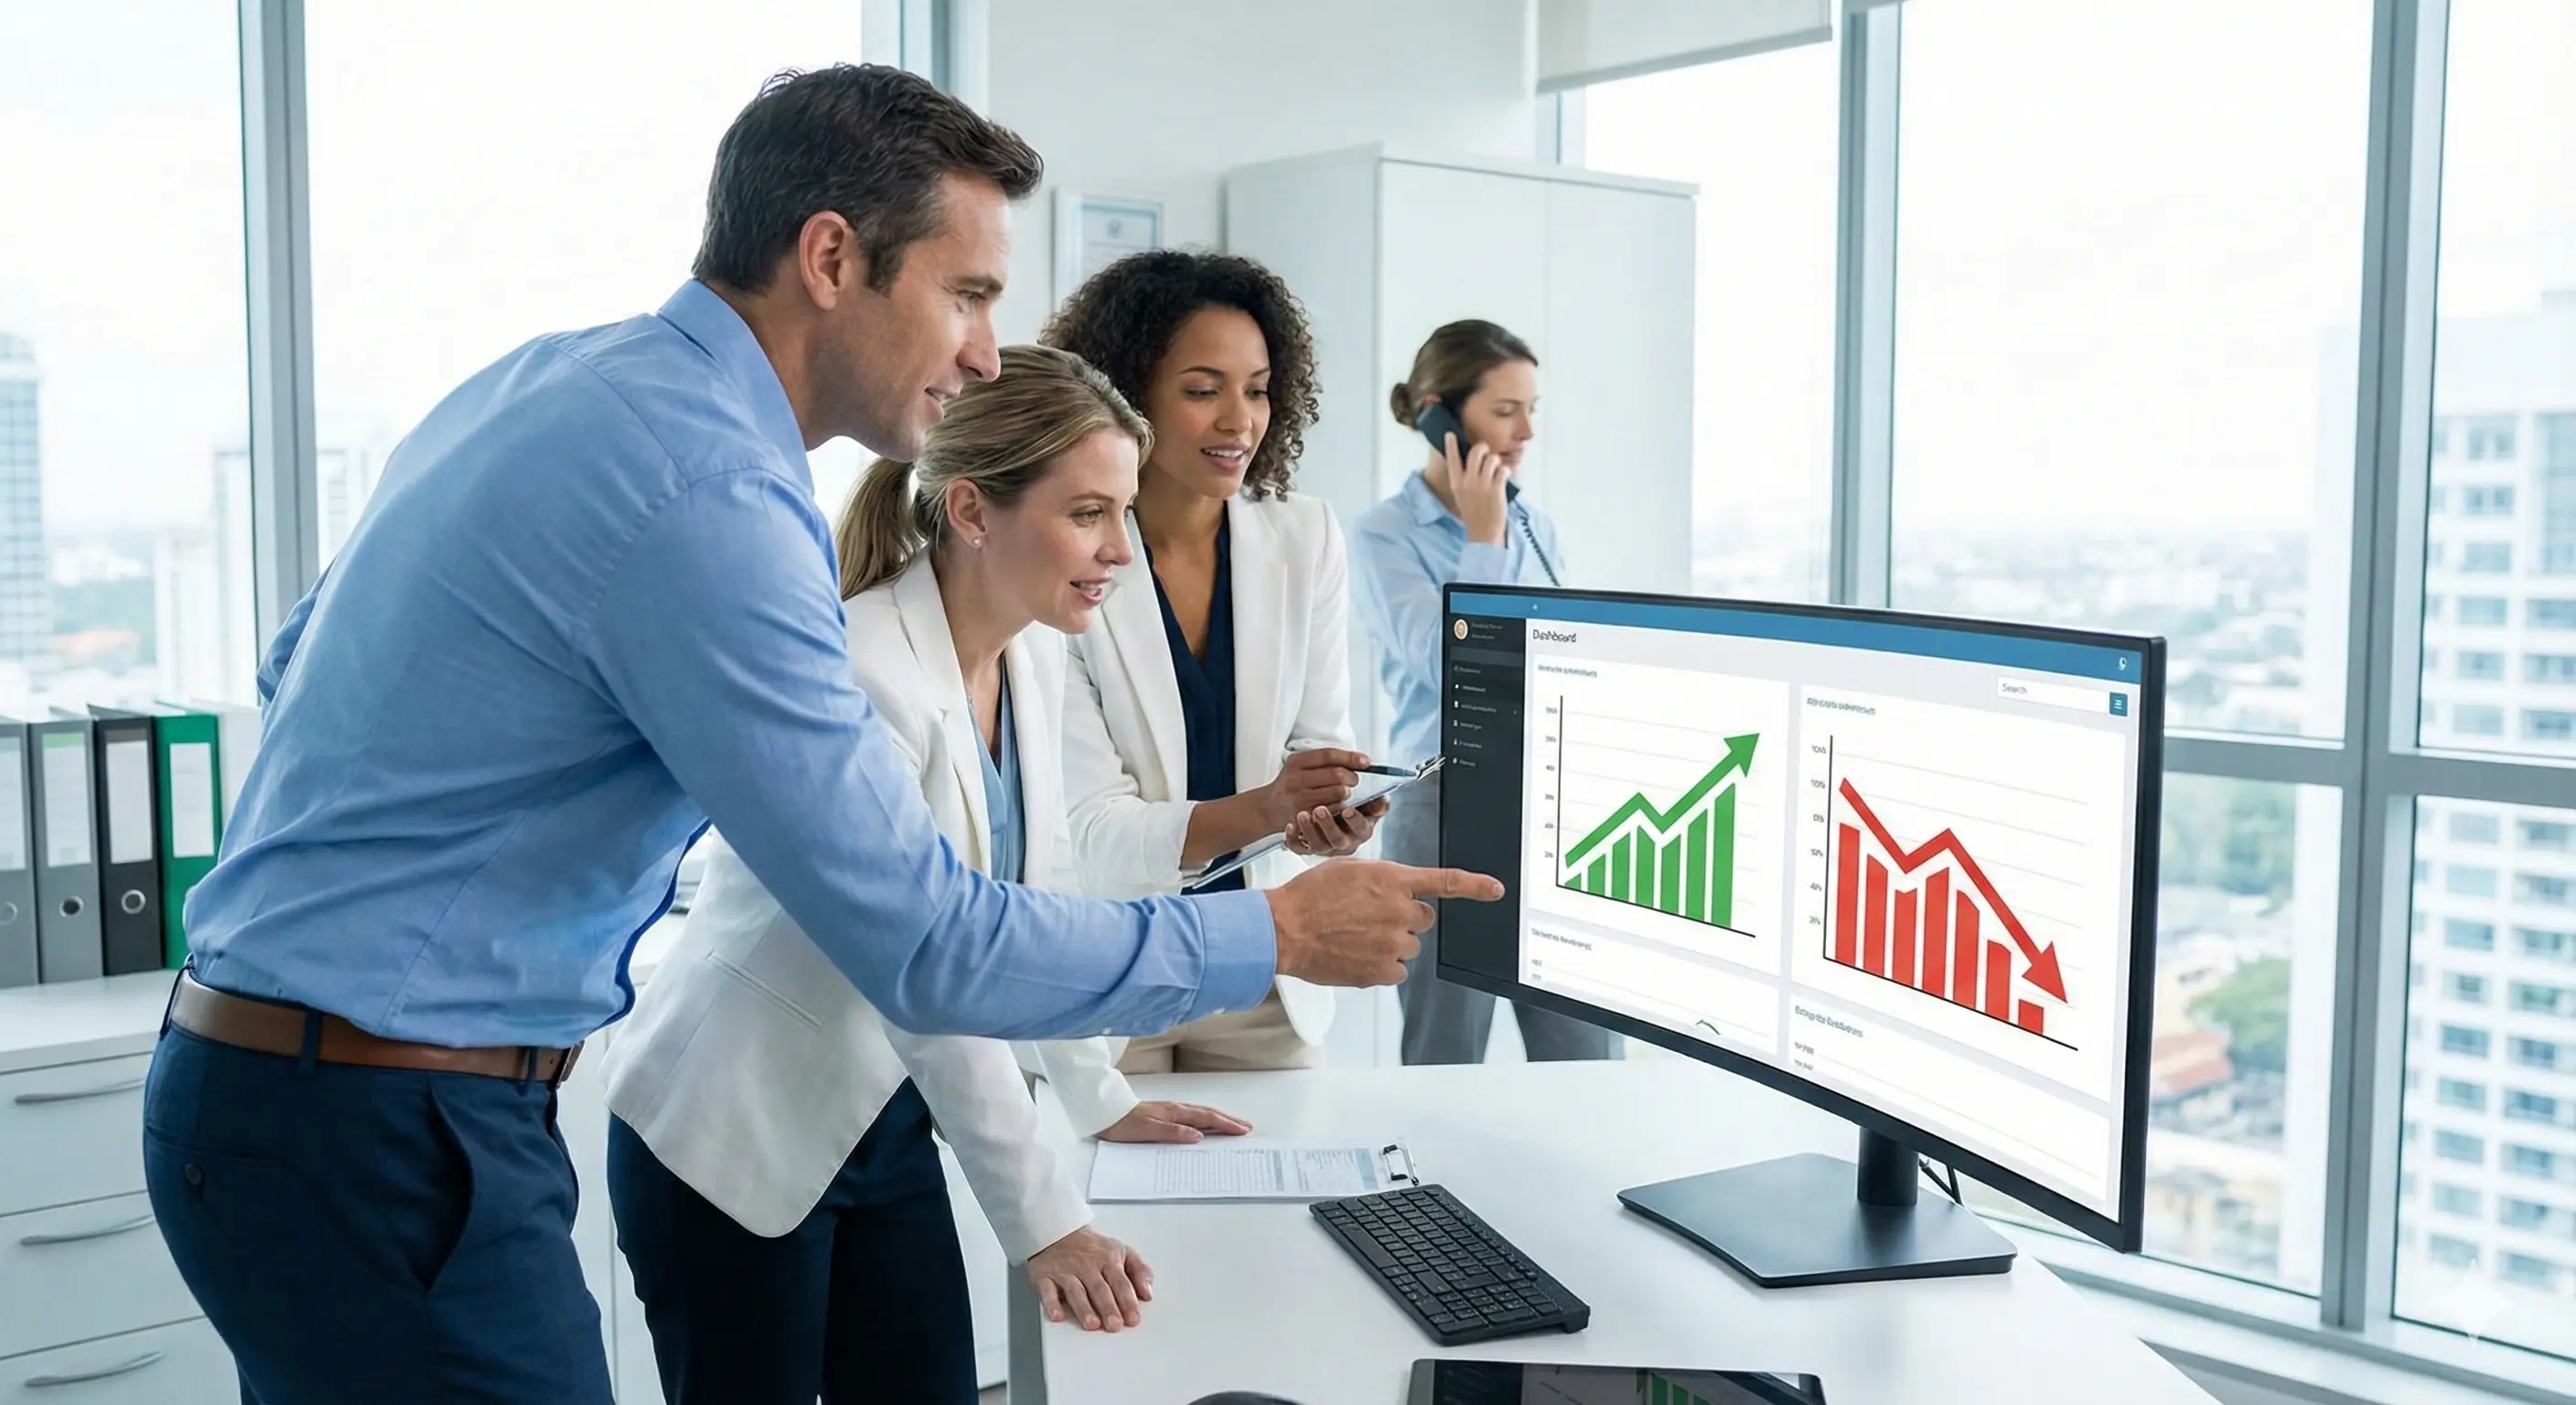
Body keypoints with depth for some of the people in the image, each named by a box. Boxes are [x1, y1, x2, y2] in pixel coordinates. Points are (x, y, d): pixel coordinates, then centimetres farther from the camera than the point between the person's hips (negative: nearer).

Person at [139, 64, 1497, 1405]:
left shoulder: (548, 380, 7)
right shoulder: (707, 495, -24)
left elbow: (299, 665, 19)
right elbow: (931, 951, -23)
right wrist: (1282, 934, -13)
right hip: (388, 1147, -10)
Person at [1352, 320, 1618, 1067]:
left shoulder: (1538, 528, 10)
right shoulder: (1384, 535, -7)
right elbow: (1453, 667, -17)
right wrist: (1482, 539, -12)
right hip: (1448, 808, -5)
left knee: (1589, 1060, 6)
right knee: (1447, 1064, 5)